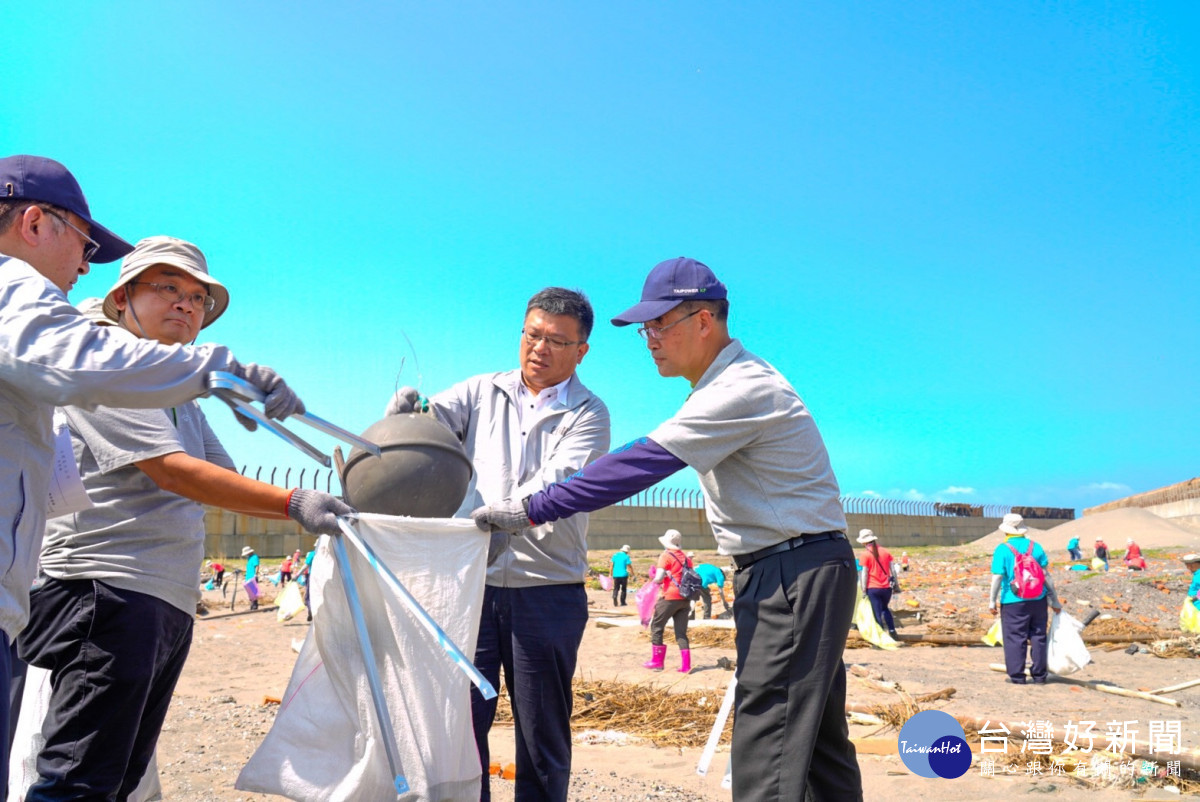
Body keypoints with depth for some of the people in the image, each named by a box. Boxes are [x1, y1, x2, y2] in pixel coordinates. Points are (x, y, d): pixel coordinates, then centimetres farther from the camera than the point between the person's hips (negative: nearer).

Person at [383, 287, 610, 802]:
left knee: (543, 733, 8)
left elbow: (559, 482, -17)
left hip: (547, 592, -2)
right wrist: (403, 414, -25)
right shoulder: (483, 392, 10)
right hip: (474, 585, 2)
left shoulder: (588, 413, -1)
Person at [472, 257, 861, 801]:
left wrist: (531, 509, -22)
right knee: (818, 737, 16)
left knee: (767, 746, -10)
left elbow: (643, 462, -24)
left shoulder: (743, 389, -19)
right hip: (800, 575, 10)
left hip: (796, 576, -10)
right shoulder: (728, 385, 16)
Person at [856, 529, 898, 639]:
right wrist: (895, 584, 14)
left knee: (877, 614, 1)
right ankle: (892, 630, 19)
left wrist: (864, 590, -5)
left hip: (873, 588, -5)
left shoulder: (866, 555, -7)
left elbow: (864, 573, -9)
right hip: (887, 587, 5)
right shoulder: (885, 551, 6)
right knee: (885, 609, 26)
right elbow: (893, 569, 7)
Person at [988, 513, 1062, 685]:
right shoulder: (1036, 547, 4)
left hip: (1013, 602, -4)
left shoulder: (1002, 550, -7)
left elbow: (997, 577, -10)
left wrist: (992, 601, -2)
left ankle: (1017, 676, 7)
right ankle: (1039, 675, 19)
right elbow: (1046, 575, 4)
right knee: (1038, 637, 12)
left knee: (1015, 639, 4)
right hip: (1038, 600, 4)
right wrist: (1054, 600, 11)